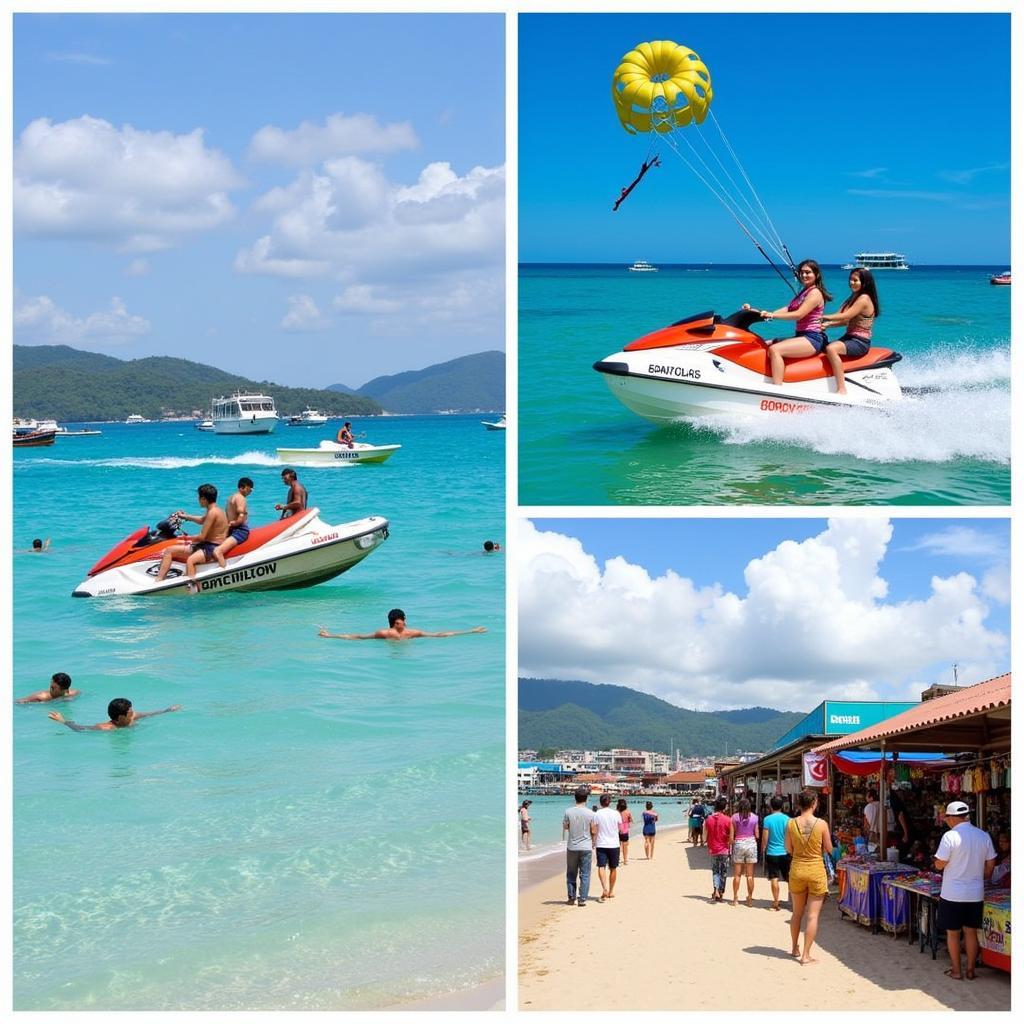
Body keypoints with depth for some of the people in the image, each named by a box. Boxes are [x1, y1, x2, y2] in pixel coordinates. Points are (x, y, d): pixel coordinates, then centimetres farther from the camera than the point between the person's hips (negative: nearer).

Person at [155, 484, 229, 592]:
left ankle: (192, 590, -54)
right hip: (205, 545, 11)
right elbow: (202, 520, 39)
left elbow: (202, 537, -19)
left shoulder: (213, 512, -17)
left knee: (190, 560, -42)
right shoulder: (213, 511, 14)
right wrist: (186, 517, 41)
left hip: (213, 548, -11)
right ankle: (158, 582, -5)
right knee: (168, 551, 5)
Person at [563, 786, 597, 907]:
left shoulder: (568, 812, -7)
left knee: (571, 874, 14)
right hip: (586, 847, -1)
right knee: (584, 874, 4)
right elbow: (594, 832, -5)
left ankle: (571, 897, 18)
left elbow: (565, 827, 3)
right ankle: (582, 899, 1)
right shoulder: (591, 814, -9)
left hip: (572, 847, 1)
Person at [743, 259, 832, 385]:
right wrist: (758, 312, 1)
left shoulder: (815, 292, -8)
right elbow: (787, 310, 11)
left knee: (774, 349, -29)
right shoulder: (803, 292, 22)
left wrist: (772, 315, -26)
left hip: (812, 339, -10)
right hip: (800, 336, 10)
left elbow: (798, 315, -21)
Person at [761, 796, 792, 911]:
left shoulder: (767, 819, -7)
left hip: (772, 853, -2)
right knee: (789, 878, 12)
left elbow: (765, 837, -7)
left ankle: (776, 903, 2)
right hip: (785, 852, 2)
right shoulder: (787, 819, -3)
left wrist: (763, 849, 7)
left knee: (774, 879, 2)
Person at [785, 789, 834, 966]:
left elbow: (789, 849, 1)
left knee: (797, 913, 19)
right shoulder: (821, 824, -13)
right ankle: (806, 956, 1)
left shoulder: (791, 823, -7)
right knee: (813, 915, 2)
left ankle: (795, 949, 33)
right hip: (816, 871, -3)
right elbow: (829, 849, -4)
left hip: (797, 870, 3)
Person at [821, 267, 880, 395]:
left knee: (831, 348, -33)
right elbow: (847, 321, 9)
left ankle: (842, 390, -38)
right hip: (850, 338, 10)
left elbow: (845, 317, -20)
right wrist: (827, 324, -7)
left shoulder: (864, 299, -12)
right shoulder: (855, 297, 17)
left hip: (860, 342, -10)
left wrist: (823, 317, -13)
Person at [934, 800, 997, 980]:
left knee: (952, 932, 10)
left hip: (952, 894, -4)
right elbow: (991, 864, 5)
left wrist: (938, 862, 7)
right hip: (976, 894, 4)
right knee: (971, 932, 14)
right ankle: (970, 970, 19)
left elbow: (940, 864, -16)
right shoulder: (984, 836, 0)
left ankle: (956, 970, 17)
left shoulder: (950, 836, -16)